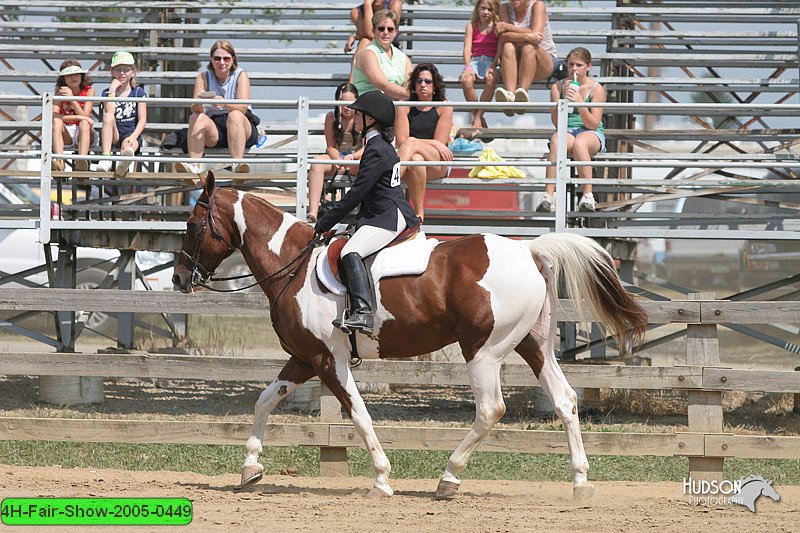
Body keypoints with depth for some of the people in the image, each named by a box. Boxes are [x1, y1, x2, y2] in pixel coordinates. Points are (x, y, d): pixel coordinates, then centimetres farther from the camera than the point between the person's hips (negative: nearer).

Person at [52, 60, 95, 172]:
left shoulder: (89, 91, -4)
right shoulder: (60, 91, -3)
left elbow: (85, 116, -15)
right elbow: (54, 115, -17)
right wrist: (77, 117, -27)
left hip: (84, 134, -1)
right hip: (66, 135, 1)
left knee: (84, 123, -33)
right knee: (56, 122, -30)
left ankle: (82, 161, -53)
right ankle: (59, 161, -49)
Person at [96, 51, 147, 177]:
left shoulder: (138, 92, 8)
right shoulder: (107, 92, 10)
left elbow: (142, 120, -1)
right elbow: (109, 112, -10)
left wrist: (133, 136, -19)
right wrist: (112, 89, -9)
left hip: (131, 135, -1)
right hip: (113, 136, 2)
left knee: (128, 145, -36)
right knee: (108, 117, -29)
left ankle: (123, 165, -76)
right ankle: (106, 159, -44)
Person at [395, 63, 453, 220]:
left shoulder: (444, 108, 8)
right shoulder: (404, 107, 10)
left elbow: (440, 143, 0)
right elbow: (401, 141, -1)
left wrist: (414, 142, -6)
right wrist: (433, 143, -9)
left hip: (438, 165, -1)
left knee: (411, 144, -33)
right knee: (416, 159, -39)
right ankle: (419, 214, -43)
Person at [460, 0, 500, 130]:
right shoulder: (471, 26, 14)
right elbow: (467, 49, 3)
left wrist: (493, 66, -20)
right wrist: (468, 67, -16)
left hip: (491, 61, -1)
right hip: (474, 60, 1)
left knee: (491, 79, -37)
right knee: (466, 80, -33)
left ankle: (478, 117, -27)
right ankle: (477, 115, -18)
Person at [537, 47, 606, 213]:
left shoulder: (596, 89, 1)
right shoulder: (557, 87, 8)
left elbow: (593, 125, -5)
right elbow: (557, 122, 2)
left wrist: (580, 103, -19)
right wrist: (564, 99, -12)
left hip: (592, 134, -2)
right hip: (566, 132, 2)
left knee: (579, 142, -39)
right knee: (556, 140, -36)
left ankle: (588, 196, -41)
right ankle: (548, 196, -47)